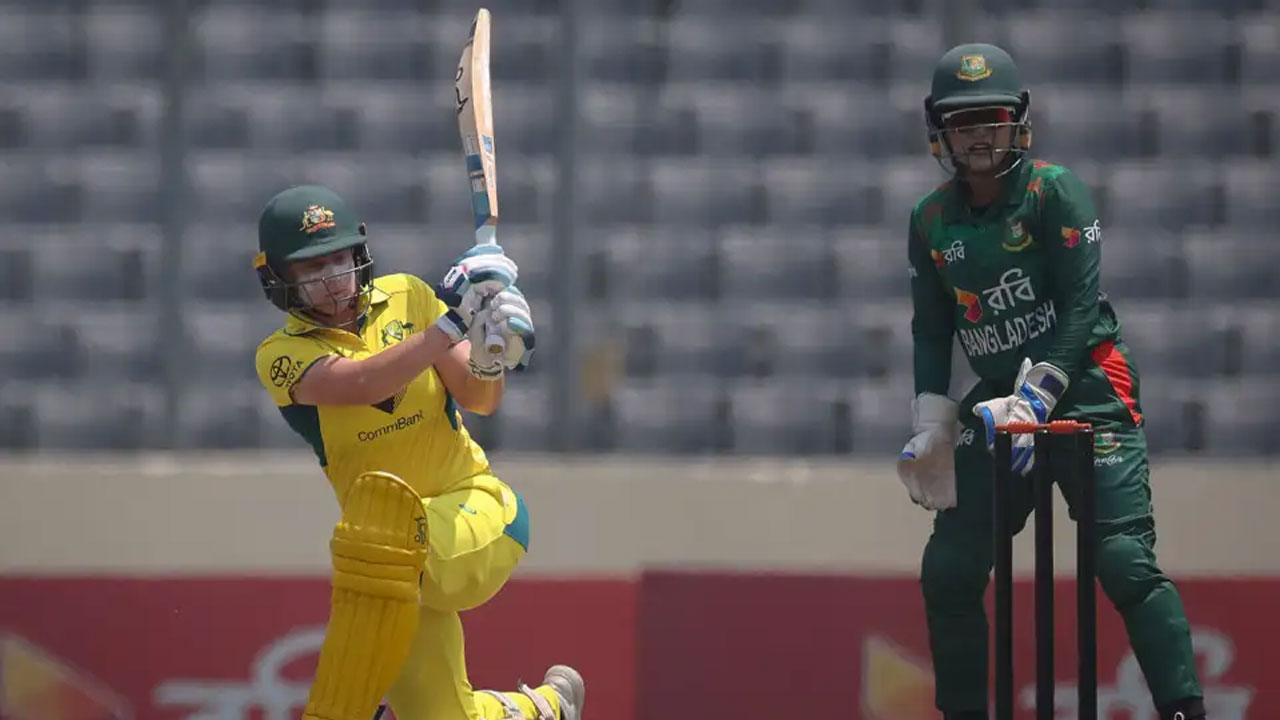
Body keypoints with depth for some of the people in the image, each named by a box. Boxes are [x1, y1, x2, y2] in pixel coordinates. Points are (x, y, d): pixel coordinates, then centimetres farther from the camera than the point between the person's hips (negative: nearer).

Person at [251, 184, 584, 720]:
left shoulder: (406, 298, 5)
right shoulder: (283, 355, -1)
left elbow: (479, 401, 0)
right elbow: (363, 384, -21)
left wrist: (489, 359, -22)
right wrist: (453, 322, -28)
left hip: (482, 511, -1)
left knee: (380, 505, -34)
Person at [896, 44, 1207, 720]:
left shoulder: (1055, 193, -7)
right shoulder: (930, 222, 8)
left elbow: (1081, 307, -12)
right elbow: (932, 332, 13)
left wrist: (1036, 396, -21)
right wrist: (931, 427, 2)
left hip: (1087, 388, -6)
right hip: (1000, 400, 6)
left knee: (1125, 559, -18)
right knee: (947, 571, 2)